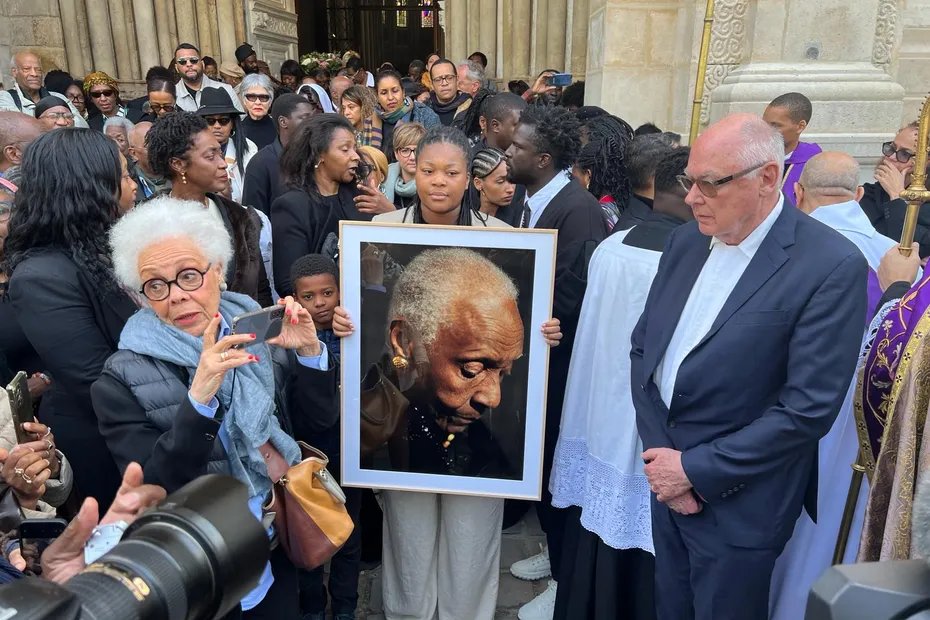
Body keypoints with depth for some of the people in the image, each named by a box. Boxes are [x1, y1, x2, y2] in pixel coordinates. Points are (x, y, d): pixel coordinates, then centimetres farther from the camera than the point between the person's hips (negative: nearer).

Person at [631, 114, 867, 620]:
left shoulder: (832, 266, -17)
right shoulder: (686, 242, 1)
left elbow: (808, 408, -20)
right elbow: (643, 347, 3)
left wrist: (695, 469, -16)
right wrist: (660, 453, -7)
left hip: (737, 506, -5)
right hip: (668, 482, 5)